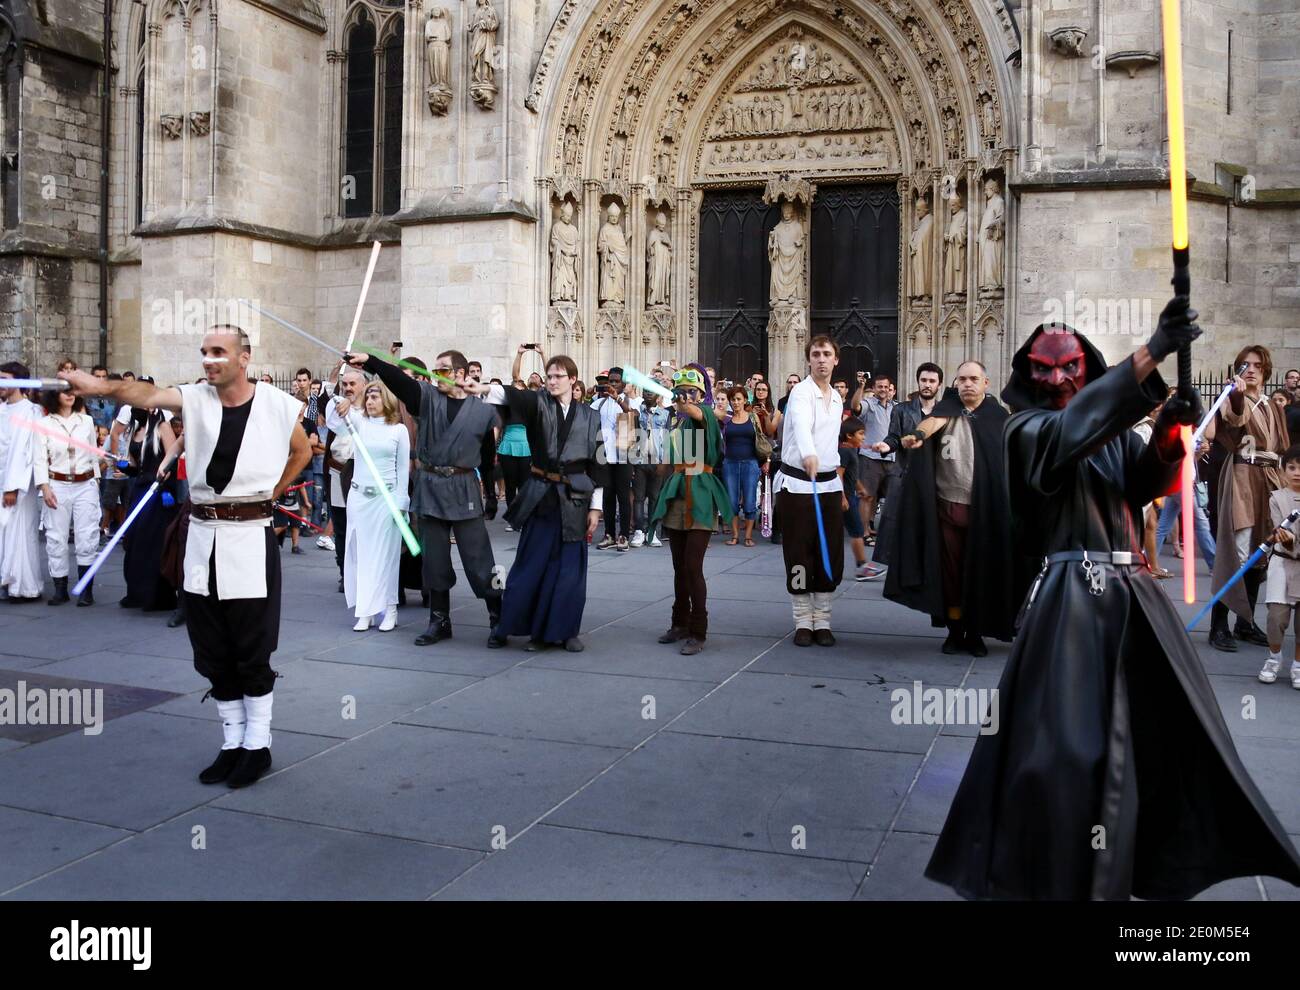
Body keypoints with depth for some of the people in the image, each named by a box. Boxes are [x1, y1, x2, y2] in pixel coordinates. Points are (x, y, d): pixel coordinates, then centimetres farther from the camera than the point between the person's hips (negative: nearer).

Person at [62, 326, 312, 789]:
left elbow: (302, 451, 13)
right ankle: (232, 744, 25)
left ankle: (257, 746, 17)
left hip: (250, 537, -3)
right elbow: (149, 394, -21)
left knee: (252, 653, 3)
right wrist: (104, 386, -40)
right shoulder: (196, 399, 0)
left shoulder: (276, 404, -5)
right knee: (214, 654, 11)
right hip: (202, 538, 4)